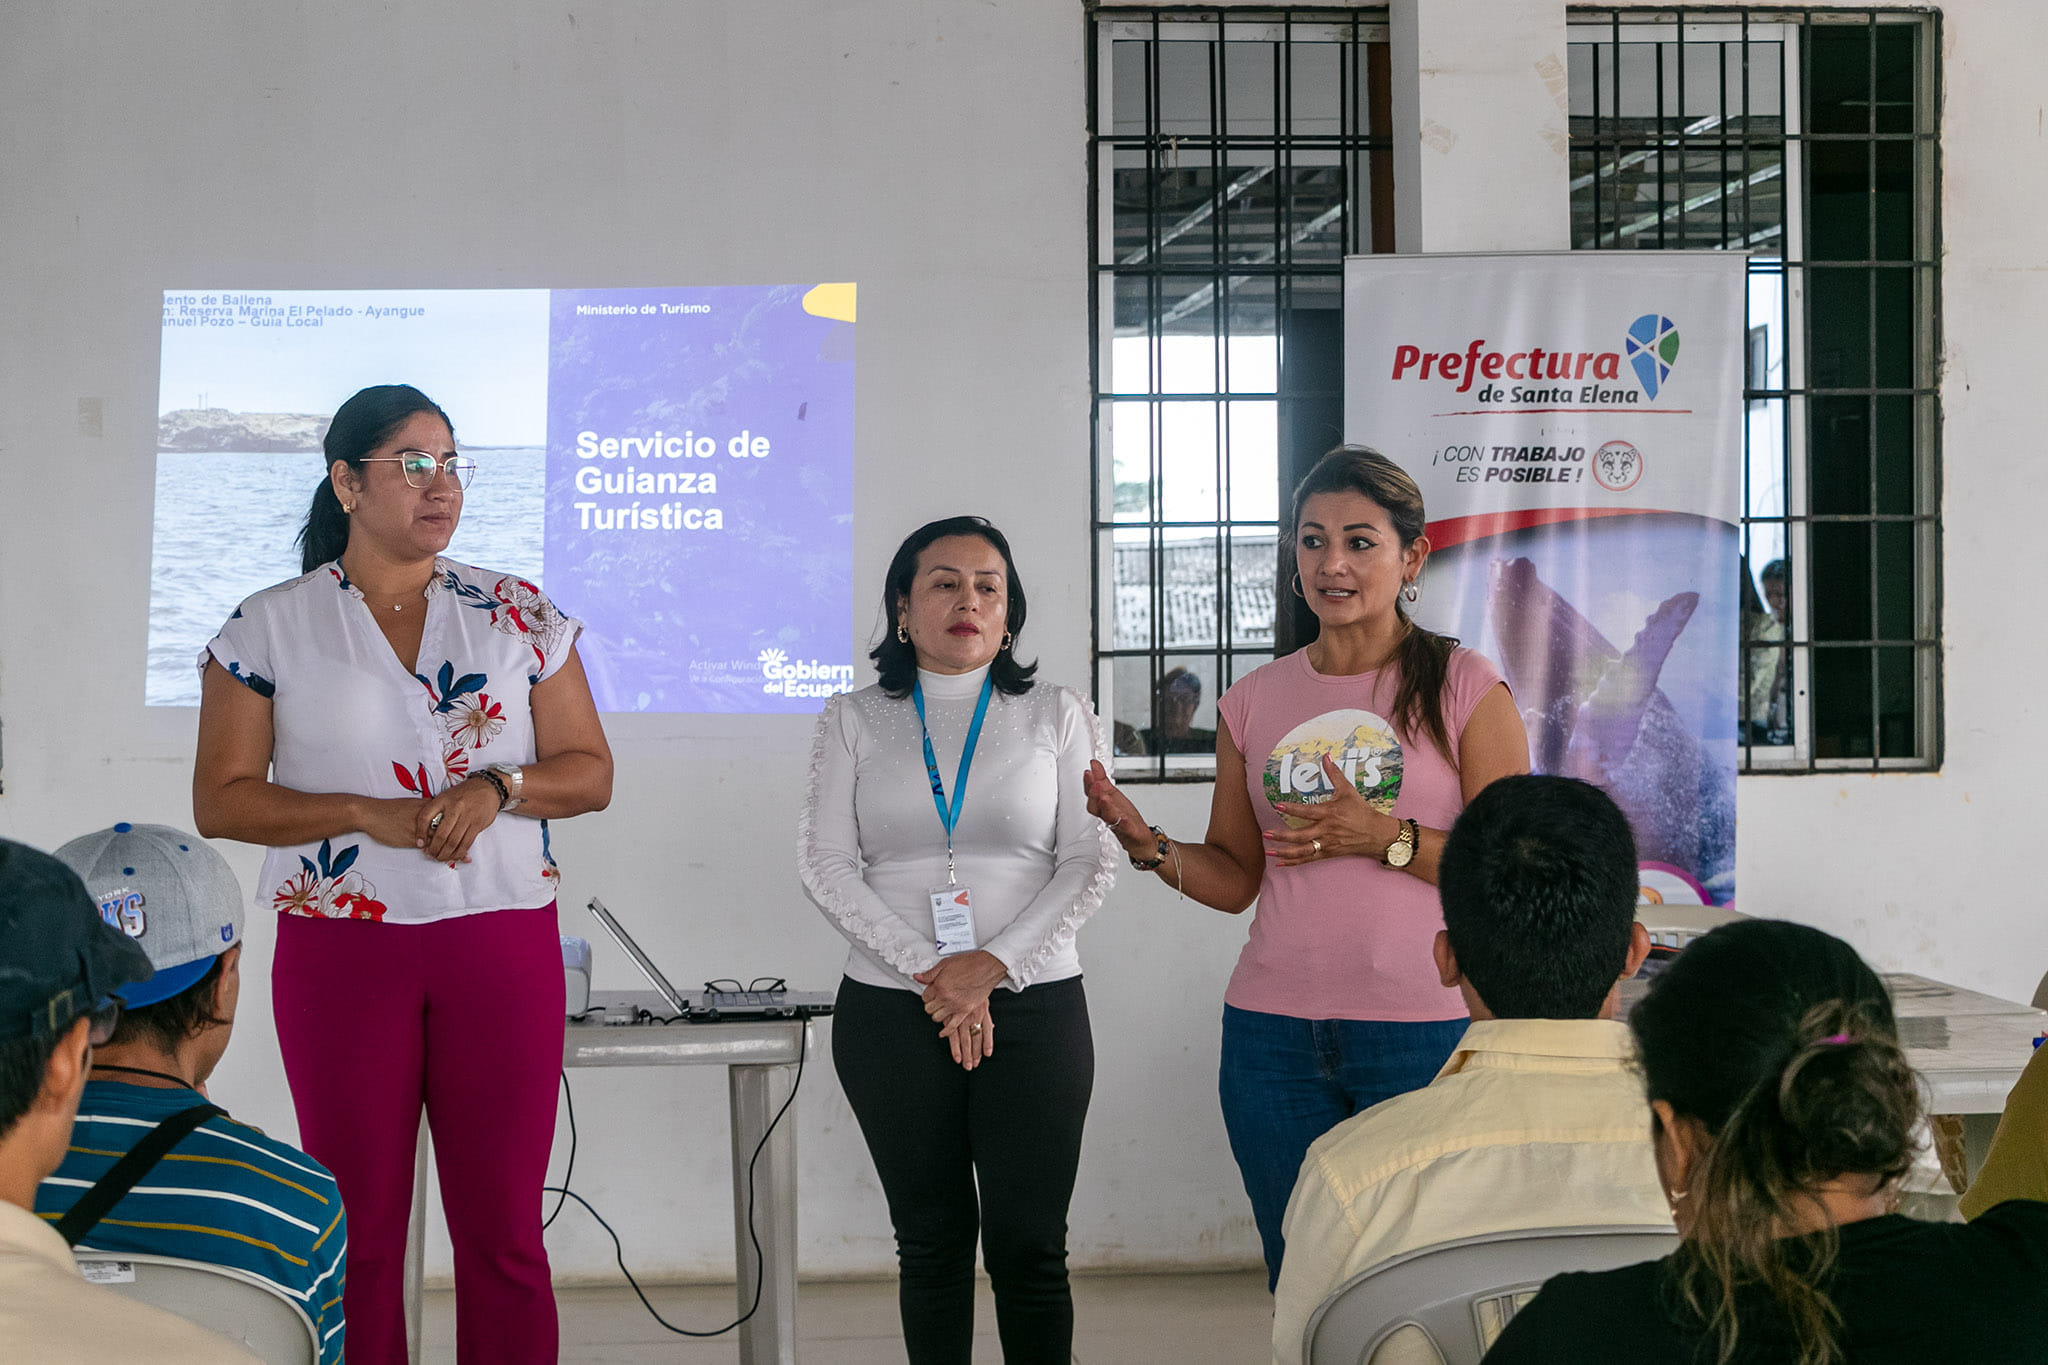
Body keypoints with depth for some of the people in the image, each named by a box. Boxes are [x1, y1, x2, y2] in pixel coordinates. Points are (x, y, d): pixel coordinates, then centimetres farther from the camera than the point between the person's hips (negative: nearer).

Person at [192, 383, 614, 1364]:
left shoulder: (520, 616, 8)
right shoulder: (268, 628, 4)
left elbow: (590, 773, 8)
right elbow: (222, 801, 1)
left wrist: (500, 786, -12)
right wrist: (369, 814, -13)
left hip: (503, 944, 1)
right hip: (341, 949, -1)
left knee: (505, 1230, 2)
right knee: (359, 1231, 5)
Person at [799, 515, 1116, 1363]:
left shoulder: (1056, 716, 8)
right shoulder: (854, 721, 8)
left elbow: (1089, 862, 0)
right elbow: (826, 864, 0)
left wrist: (993, 964, -12)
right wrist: (927, 970, -11)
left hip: (1034, 1007, -1)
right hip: (891, 1011, 1)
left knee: (1030, 1245, -2)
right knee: (931, 1239, 6)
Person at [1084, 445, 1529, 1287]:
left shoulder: (1464, 689, -1)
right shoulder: (1255, 702, 11)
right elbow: (1235, 878, 13)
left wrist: (1384, 838, -16)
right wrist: (1146, 844, -5)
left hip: (1421, 1033, -3)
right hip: (1274, 1030, 4)